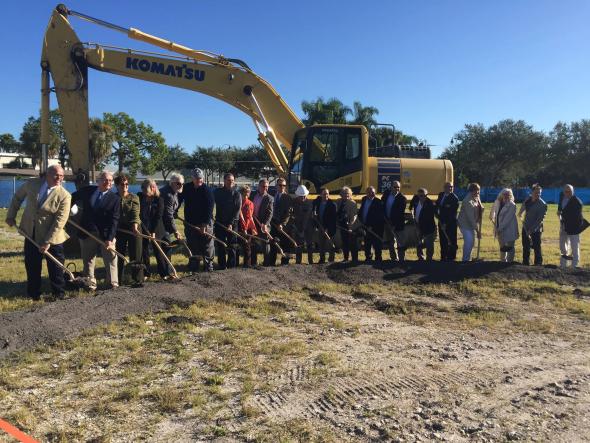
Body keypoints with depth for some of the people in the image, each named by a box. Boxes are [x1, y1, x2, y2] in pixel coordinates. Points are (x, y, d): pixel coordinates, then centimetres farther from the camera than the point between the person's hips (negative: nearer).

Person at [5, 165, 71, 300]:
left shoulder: (64, 196, -16)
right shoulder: (32, 184, -4)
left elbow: (59, 221, -19)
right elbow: (17, 197, 15)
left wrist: (48, 242, -21)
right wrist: (11, 215, 12)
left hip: (52, 237, -4)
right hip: (30, 233, 4)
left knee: (55, 268, 4)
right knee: (31, 266, 13)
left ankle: (59, 294, 19)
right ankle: (34, 294, 27)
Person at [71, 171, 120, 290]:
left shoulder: (115, 198, -7)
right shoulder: (87, 191, 2)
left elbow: (114, 220, -13)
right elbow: (73, 198, 21)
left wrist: (110, 238, -21)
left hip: (106, 235, -3)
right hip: (87, 233, 3)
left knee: (110, 260, 4)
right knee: (88, 260, 10)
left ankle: (113, 283, 15)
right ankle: (90, 284, 21)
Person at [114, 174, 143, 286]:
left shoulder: (134, 198, 0)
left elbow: (135, 213, -12)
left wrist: (135, 226, -28)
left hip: (133, 229, -2)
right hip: (119, 229, 2)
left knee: (135, 256, -2)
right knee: (119, 255, 8)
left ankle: (138, 280, 4)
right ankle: (118, 280, 19)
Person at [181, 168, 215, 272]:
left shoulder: (207, 190, -12)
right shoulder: (186, 188, 2)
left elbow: (210, 209, -17)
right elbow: (179, 200, 17)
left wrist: (205, 224, -22)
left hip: (205, 223, -4)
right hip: (190, 223, 4)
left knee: (207, 246, 2)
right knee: (192, 246, 11)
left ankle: (208, 265, 13)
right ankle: (193, 266, 21)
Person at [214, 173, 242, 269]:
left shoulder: (237, 194, 0)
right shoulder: (217, 192, 6)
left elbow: (237, 210, -6)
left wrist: (231, 223, -14)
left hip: (233, 224, -2)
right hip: (219, 223, 2)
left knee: (232, 247, 1)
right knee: (220, 246, 6)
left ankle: (232, 267, 8)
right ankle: (222, 267, 14)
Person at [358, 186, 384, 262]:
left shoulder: (378, 202, -14)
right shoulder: (364, 199, 6)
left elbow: (379, 216, -16)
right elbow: (361, 211, 18)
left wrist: (372, 226, -17)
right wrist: (361, 220, 8)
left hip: (375, 227, -7)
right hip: (366, 226, 7)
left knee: (376, 244, 1)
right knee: (367, 244, 16)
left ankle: (378, 258, 12)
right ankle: (368, 257, 30)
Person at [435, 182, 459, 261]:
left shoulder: (454, 198, -12)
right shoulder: (441, 195, 8)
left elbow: (452, 213, -16)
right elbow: (437, 204, 22)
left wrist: (445, 223, -18)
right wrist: (436, 212, 2)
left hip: (451, 223, -6)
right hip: (442, 222, 6)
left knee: (451, 241, 0)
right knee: (443, 240, 11)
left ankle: (451, 258, 8)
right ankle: (443, 257, 21)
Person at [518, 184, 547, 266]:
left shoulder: (542, 205, -18)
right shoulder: (528, 199, -1)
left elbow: (540, 220, -22)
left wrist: (531, 230, -27)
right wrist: (520, 213, 39)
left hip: (536, 229, -6)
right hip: (525, 228, 6)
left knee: (536, 247, -2)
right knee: (525, 247, 15)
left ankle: (538, 264, 10)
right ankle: (525, 263, 29)